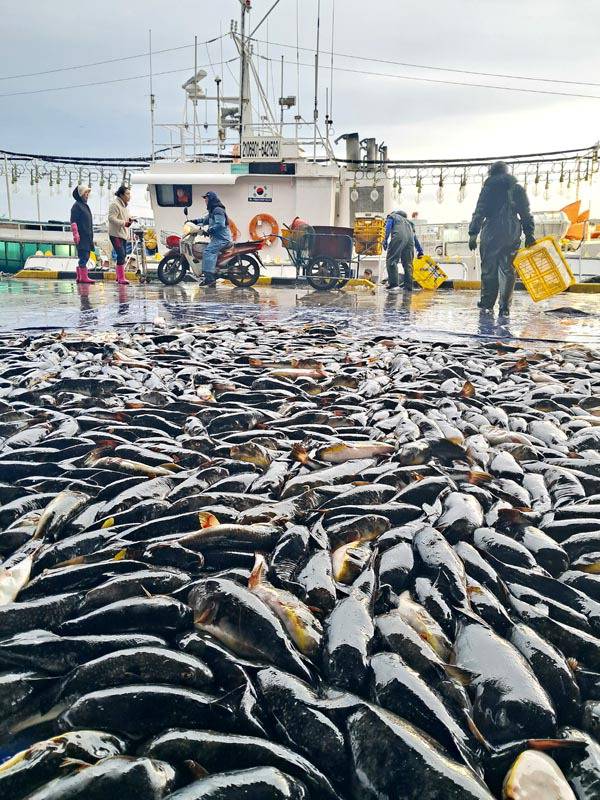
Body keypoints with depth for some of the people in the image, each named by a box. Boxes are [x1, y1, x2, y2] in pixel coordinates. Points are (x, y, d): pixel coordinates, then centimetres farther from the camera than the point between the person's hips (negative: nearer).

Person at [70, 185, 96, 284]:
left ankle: (79, 277, 14)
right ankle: (84, 277, -11)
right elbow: (73, 221, -12)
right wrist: (76, 234, -20)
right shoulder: (77, 205, -6)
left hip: (87, 236, 9)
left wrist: (91, 236, 23)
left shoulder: (85, 205, 21)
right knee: (84, 256, -11)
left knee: (84, 257, 10)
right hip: (81, 236, -9)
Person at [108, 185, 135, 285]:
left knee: (122, 256, 13)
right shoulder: (115, 204, -13)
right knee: (121, 255, -16)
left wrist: (130, 219, 7)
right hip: (116, 234, -10)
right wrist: (123, 223, -28)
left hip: (123, 234, 10)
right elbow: (111, 218, -21)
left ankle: (119, 276, 23)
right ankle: (121, 278, -16)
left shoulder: (125, 205, 17)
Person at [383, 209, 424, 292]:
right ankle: (408, 287, 1)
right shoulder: (408, 221, 42)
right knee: (408, 264, 6)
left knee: (391, 260, -9)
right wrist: (420, 250, 41)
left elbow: (388, 228, 7)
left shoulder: (392, 216, 28)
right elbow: (415, 237, 39)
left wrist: (385, 240, -3)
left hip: (399, 237, -5)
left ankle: (393, 284, -22)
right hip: (410, 240, 6)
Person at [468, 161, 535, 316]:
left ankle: (487, 303, 11)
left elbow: (479, 212, -6)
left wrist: (473, 233, -9)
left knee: (488, 268, 6)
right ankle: (504, 306, -3)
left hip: (491, 233, -2)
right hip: (512, 235, 3)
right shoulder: (518, 188, 13)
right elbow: (525, 213, 10)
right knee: (508, 270, 3)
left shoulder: (488, 187, 3)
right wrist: (529, 234, 11)